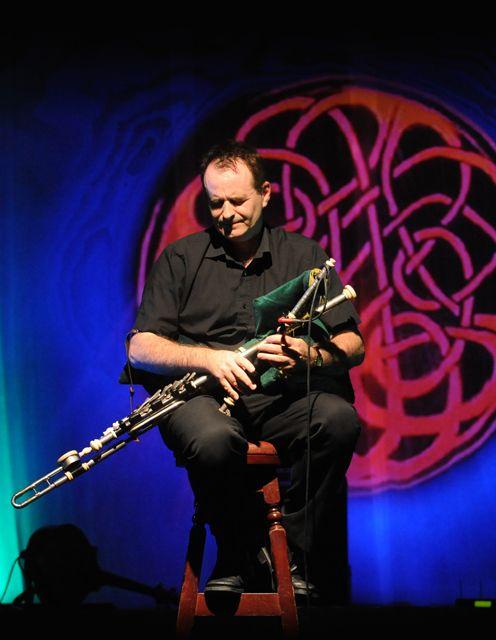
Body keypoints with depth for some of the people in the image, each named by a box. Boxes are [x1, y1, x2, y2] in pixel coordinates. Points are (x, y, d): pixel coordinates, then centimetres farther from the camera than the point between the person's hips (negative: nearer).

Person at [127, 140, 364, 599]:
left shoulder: (304, 255, 15)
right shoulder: (180, 259, 12)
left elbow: (353, 346, 8)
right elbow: (140, 348, 2)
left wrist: (309, 354, -15)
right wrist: (209, 358, -16)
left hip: (281, 397, 2)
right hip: (205, 395, -1)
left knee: (339, 419, -33)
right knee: (214, 439, -39)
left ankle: (288, 550, -16)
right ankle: (234, 557, -12)